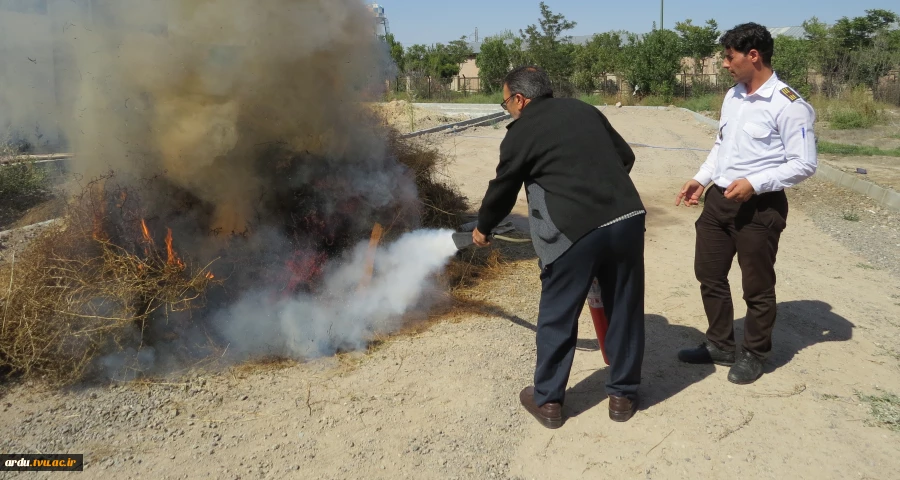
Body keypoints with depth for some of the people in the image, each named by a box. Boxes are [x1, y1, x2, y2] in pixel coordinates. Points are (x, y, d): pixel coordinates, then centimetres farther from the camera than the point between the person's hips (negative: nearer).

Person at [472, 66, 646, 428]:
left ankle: (547, 400, 24)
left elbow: (502, 190, 15)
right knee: (625, 310, 16)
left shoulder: (521, 132, 4)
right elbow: (626, 157, 22)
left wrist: (482, 229, 32)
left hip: (574, 231, -5)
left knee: (557, 318, 10)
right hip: (627, 218, 5)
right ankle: (623, 395, 29)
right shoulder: (586, 110, 18)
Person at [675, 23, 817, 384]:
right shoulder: (732, 96, 10)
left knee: (757, 286, 7)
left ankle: (754, 355, 27)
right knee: (709, 273, 16)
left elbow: (804, 164, -15)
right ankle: (720, 345, 33)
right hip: (718, 199, 8)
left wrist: (754, 184, -23)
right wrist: (701, 179, 7)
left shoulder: (788, 104, -15)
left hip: (760, 206, -8)